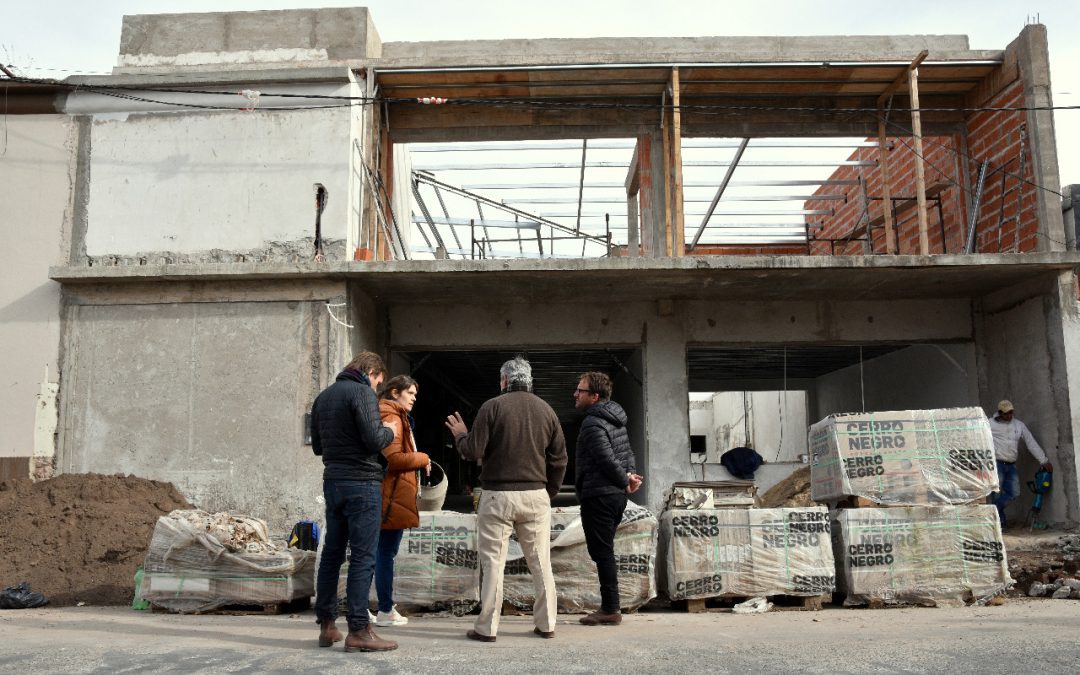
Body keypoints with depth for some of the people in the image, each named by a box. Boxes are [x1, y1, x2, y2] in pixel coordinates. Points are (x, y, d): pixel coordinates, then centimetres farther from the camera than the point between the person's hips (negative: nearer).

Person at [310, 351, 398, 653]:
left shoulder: (323, 397, 15)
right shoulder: (362, 392, -10)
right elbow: (374, 439, -18)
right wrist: (389, 431, 1)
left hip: (332, 481, 8)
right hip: (362, 483, -8)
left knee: (331, 553, 13)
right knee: (363, 557, -5)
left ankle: (326, 626, 19)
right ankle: (358, 631, -4)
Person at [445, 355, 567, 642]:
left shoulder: (492, 407, -5)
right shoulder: (546, 410, 8)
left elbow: (473, 451, -9)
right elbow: (559, 459, 9)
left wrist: (460, 435, 11)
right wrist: (549, 491, 21)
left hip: (498, 495, -3)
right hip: (536, 495, 4)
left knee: (493, 562, 3)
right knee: (540, 562, 10)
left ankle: (486, 627, 6)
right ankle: (546, 624, 16)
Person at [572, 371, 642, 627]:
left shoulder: (592, 424, -17)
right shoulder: (615, 419, 14)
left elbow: (608, 460, -21)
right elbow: (628, 452, 17)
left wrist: (625, 481, -7)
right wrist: (631, 475, 3)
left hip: (598, 496, -10)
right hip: (616, 495, 10)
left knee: (602, 552, -3)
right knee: (605, 551, 15)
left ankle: (610, 610, 1)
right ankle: (610, 606, 20)